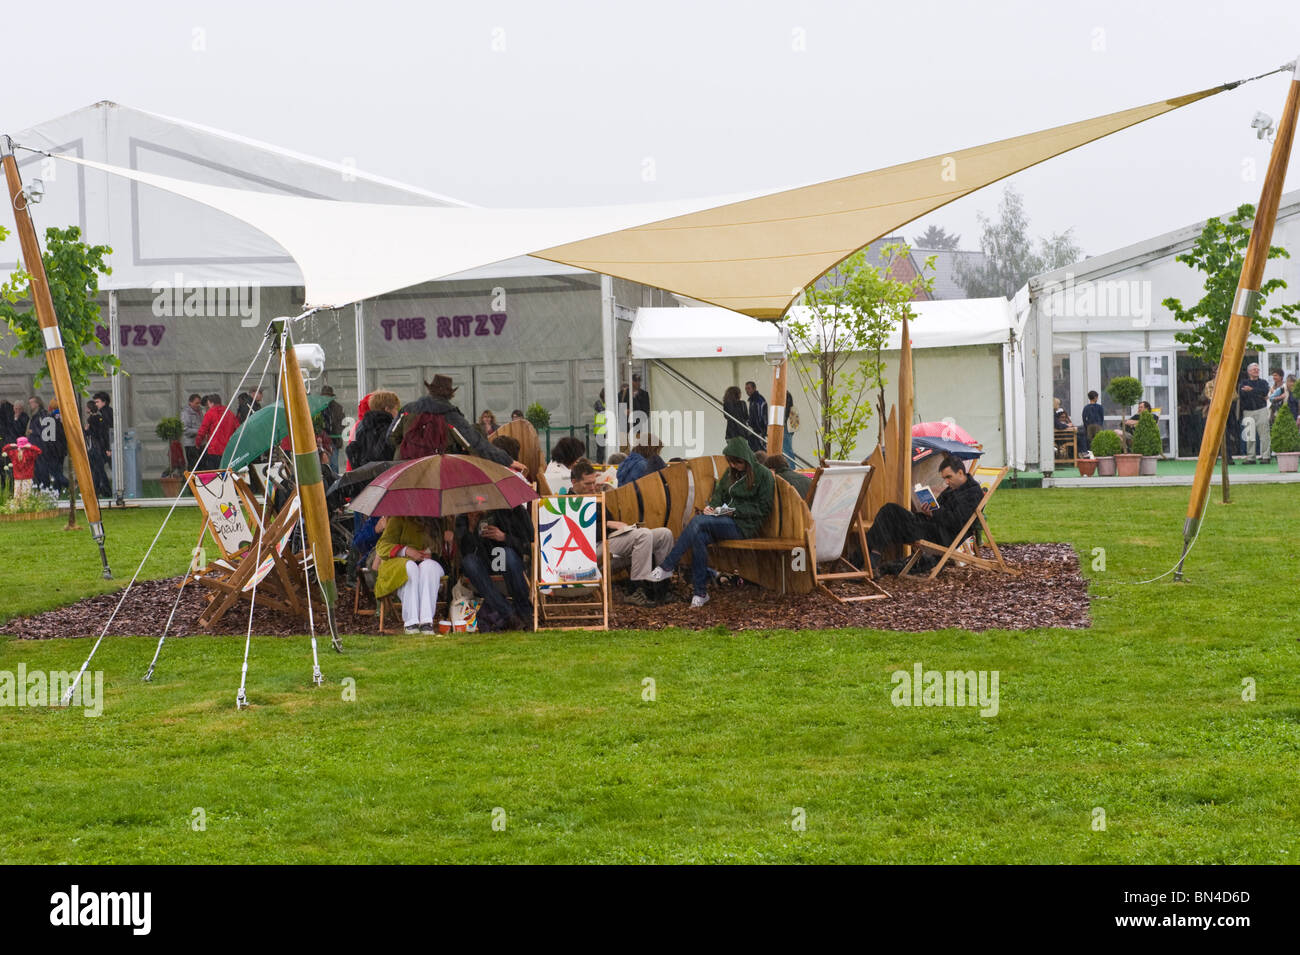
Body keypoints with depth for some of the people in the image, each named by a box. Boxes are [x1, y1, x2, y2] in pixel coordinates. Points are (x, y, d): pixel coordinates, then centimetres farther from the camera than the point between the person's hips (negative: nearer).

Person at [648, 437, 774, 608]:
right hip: (726, 520, 6)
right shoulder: (730, 472, 19)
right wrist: (712, 507, 0)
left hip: (744, 526, -6)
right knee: (699, 536, -31)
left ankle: (667, 567, -27)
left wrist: (736, 511, -14)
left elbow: (764, 509, -5)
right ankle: (700, 593, -27)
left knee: (698, 521, -30)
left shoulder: (763, 475, -2)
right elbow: (719, 493, 24)